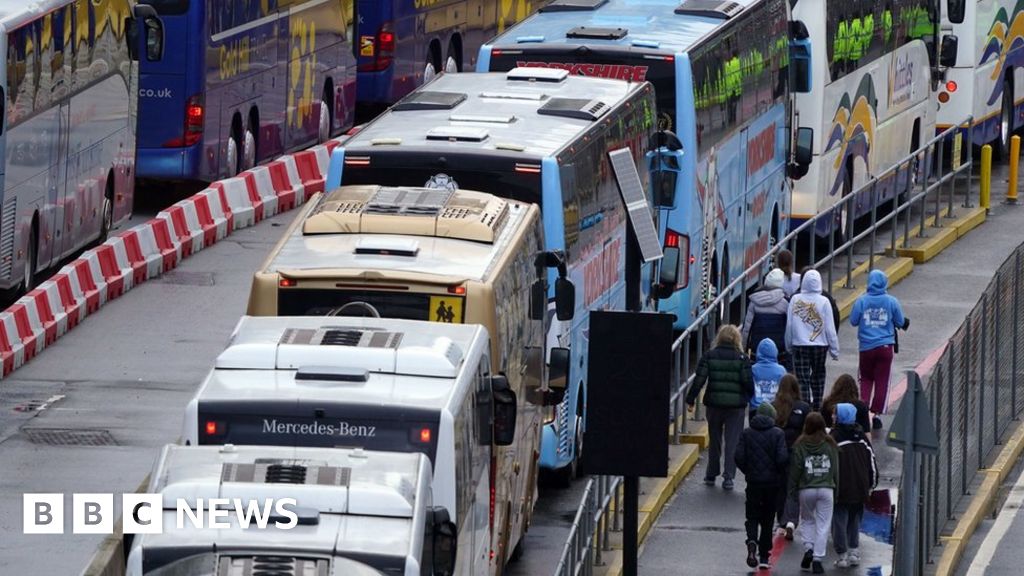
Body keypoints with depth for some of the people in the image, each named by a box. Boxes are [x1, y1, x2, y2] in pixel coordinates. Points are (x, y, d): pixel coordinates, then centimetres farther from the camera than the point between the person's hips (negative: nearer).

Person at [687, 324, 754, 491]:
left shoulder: (709, 356, -1)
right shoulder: (742, 358, -5)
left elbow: (699, 379, -5)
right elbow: (748, 382, -8)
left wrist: (690, 399, 2)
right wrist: (753, 399, 9)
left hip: (714, 404, 2)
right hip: (736, 405, -2)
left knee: (714, 440, 16)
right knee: (733, 442, 2)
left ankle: (711, 475, 23)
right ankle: (729, 477, -5)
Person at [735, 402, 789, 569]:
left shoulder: (747, 434, -1)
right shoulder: (778, 434, -6)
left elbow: (739, 457, -7)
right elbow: (783, 458, -14)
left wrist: (748, 472, 9)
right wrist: (778, 473, 6)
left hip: (753, 482, 1)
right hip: (772, 482, -1)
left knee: (752, 517, 10)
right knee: (767, 519, 10)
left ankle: (752, 542, -20)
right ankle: (764, 557, 10)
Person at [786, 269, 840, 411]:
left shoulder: (795, 300, -5)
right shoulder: (823, 302, -8)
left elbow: (789, 325, 1)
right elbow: (830, 328, -5)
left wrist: (789, 346, 13)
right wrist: (834, 350, 2)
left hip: (799, 346, 0)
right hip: (820, 345, 0)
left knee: (802, 380, 0)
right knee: (818, 377, 17)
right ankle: (817, 406, 23)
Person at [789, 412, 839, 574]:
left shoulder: (800, 445, -4)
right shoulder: (830, 444, 0)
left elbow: (795, 469, -3)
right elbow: (836, 468, 5)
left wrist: (792, 488, 7)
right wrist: (836, 490, 13)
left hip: (806, 489, 0)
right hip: (826, 489, 0)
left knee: (807, 520, 20)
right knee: (823, 524, 3)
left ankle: (808, 547, 0)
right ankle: (817, 559, -2)